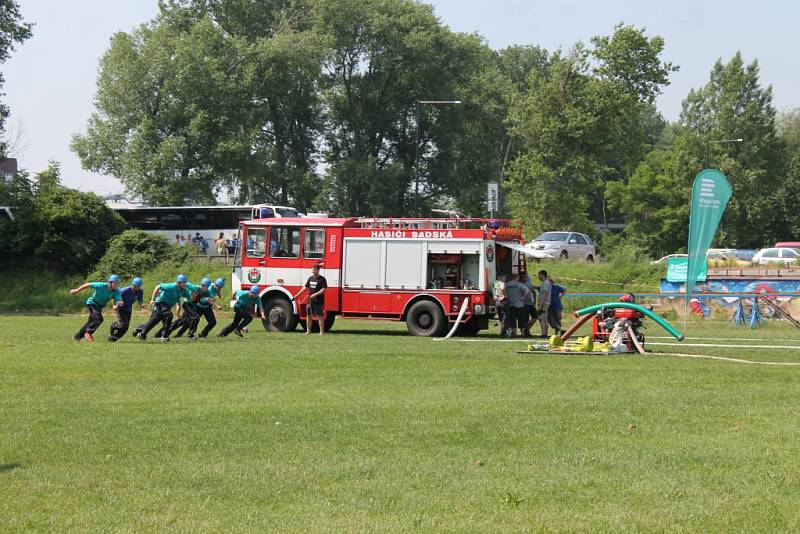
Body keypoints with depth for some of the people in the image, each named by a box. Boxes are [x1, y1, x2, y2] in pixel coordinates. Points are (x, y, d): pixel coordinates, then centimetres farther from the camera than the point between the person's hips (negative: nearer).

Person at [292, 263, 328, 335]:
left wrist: (315, 294, -24)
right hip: (310, 301, 6)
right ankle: (308, 331, 18)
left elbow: (323, 290, -13)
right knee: (309, 316, 9)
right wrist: (297, 296, 13)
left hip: (319, 301, -6)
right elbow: (305, 288, 17)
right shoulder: (310, 278, 13)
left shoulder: (322, 279, -6)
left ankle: (322, 332, -1)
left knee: (320, 316, -4)